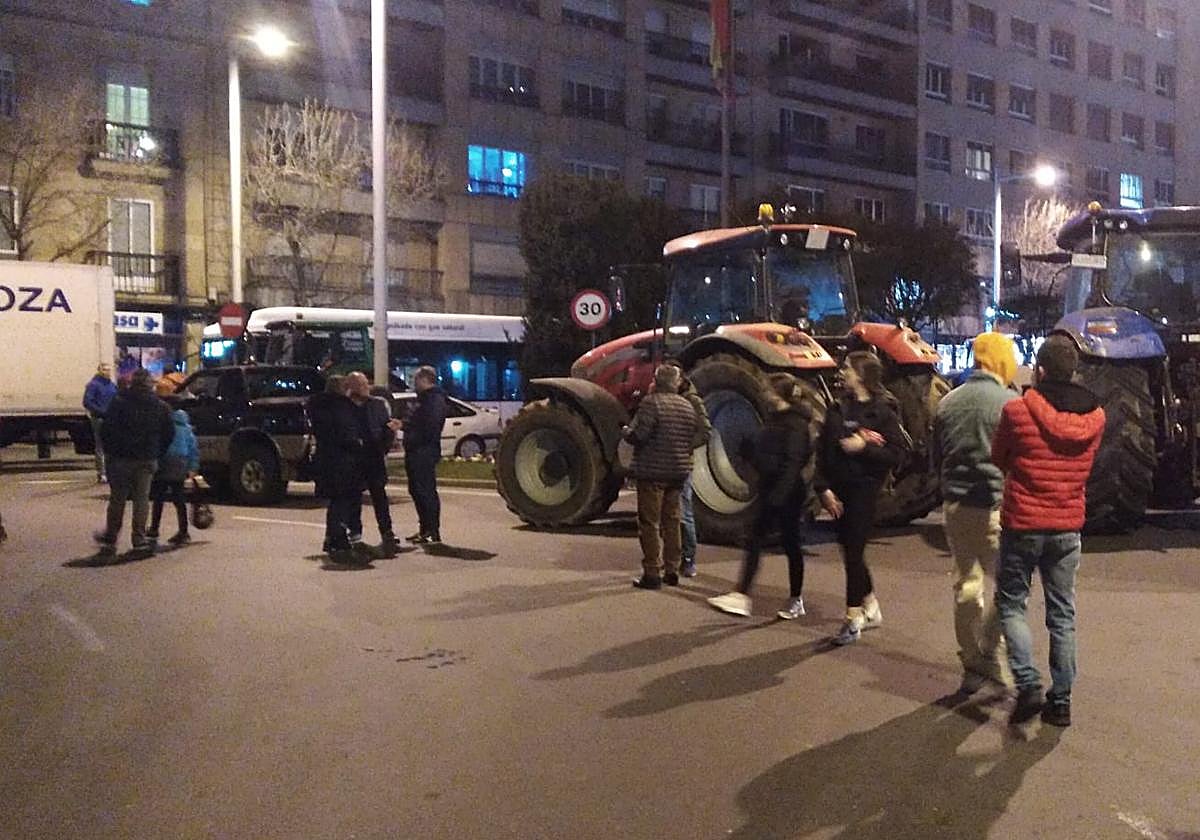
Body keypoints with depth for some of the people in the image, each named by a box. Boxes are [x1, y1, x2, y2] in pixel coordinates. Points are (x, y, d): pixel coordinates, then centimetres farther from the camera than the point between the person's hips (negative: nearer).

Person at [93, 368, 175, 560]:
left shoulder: (119, 402, -7)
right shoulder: (160, 406, 4)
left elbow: (106, 429, -8)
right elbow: (169, 434, 6)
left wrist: (110, 452, 5)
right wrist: (157, 454, 13)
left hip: (121, 459, -2)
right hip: (147, 461, 2)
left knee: (117, 499, 9)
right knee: (142, 499, 5)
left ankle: (110, 540, 20)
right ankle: (140, 542, 1)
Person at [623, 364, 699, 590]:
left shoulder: (652, 402, -13)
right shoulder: (687, 406, 8)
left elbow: (639, 436, -19)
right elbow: (693, 438, 11)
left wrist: (626, 431, 1)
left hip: (652, 471, -7)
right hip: (678, 471, 7)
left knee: (649, 523, 0)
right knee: (672, 520, 16)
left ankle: (652, 573, 0)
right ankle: (672, 570, 20)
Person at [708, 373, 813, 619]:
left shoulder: (795, 424, -14)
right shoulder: (773, 419, 12)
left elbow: (793, 462, -20)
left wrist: (779, 494, -25)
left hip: (788, 492, -9)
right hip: (770, 490, 9)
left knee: (790, 544, 3)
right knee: (755, 541, 6)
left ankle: (796, 599, 16)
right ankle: (741, 596, 11)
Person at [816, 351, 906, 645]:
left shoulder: (882, 412, -5)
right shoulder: (837, 410, 8)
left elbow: (897, 455, -10)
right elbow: (823, 452, 5)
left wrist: (864, 447, -19)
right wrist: (824, 488, -4)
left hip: (865, 490, -5)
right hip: (838, 490, 5)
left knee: (854, 553, -5)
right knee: (849, 552, 13)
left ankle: (853, 620, 6)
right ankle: (871, 609, 30)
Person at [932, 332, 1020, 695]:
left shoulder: (948, 402, 5)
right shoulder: (1009, 403, -11)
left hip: (955, 506, 6)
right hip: (996, 507, -6)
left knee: (966, 583, 14)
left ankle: (972, 664, 21)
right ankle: (993, 658, 1)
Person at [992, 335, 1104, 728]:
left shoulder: (1017, 411, -14)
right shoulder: (1094, 416, -1)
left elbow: (998, 460, 1)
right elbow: (1084, 465, 12)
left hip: (1022, 524, -4)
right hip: (1068, 526, 4)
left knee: (1011, 604, 10)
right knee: (1062, 614, 13)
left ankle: (1028, 685, -4)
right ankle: (1061, 700, 17)